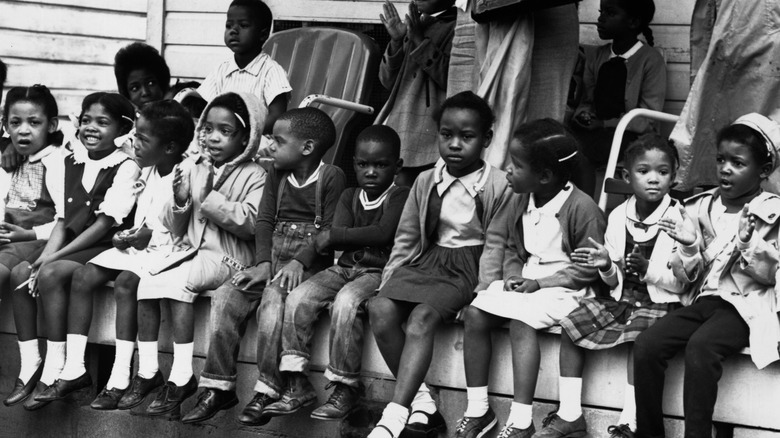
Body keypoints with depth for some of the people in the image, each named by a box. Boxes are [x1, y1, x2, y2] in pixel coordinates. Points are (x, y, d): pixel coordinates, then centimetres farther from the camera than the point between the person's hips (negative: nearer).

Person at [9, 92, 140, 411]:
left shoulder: (126, 167, -10)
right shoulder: (71, 163, 12)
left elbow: (106, 223, -15)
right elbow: (63, 220, 10)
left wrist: (55, 258, -17)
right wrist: (46, 255, -9)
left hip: (106, 247, -7)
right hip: (71, 247, 7)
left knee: (52, 275, -31)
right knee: (20, 273, -16)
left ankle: (55, 372, -29)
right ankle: (29, 369, -15)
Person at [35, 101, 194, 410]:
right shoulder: (147, 173, 12)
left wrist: (152, 235, -24)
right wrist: (131, 234, -1)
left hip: (167, 250, -9)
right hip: (139, 245, 9)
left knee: (125, 282, -31)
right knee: (82, 276, -7)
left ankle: (120, 379, -28)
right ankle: (73, 369, -7)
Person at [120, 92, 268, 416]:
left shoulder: (253, 176, -3)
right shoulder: (191, 170, 12)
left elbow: (250, 223, -17)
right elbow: (174, 229, 13)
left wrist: (212, 198, -19)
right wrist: (179, 201, -8)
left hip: (227, 256, -5)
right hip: (190, 249, 5)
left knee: (177, 283, -30)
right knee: (146, 282, -20)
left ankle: (181, 376, -25)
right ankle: (147, 373, -12)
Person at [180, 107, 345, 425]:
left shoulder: (331, 177, -5)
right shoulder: (277, 175, 15)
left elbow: (331, 229, -11)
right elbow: (264, 220, 10)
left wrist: (299, 261, -22)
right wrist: (263, 263, -6)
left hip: (310, 265, -6)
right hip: (273, 261, 6)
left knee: (273, 299, -34)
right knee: (225, 297, -16)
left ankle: (268, 390, -28)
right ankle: (218, 387, -13)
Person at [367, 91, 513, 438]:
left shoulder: (499, 186, -4)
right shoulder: (426, 183, 11)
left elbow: (495, 246, -4)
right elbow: (407, 239, 16)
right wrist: (388, 280, 5)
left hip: (466, 267, -5)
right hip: (428, 260, 5)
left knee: (422, 315, -32)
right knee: (380, 308, -24)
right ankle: (421, 401, -19)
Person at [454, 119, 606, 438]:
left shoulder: (581, 208, -16)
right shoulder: (522, 202, 6)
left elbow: (588, 268, -14)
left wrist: (540, 283, -19)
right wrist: (513, 274, -4)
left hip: (563, 287, -7)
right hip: (525, 281, 8)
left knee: (520, 321, -33)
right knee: (475, 314, -14)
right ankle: (477, 410, -9)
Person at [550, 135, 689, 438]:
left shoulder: (679, 220, -8)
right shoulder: (618, 217, 7)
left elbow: (680, 283, -10)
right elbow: (614, 281, 13)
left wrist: (648, 269, -25)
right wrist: (606, 267, -10)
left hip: (660, 303, -6)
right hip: (622, 299, 6)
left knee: (640, 337, -33)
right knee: (571, 326, -10)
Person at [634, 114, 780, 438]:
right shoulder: (703, 208, 10)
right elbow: (688, 275, 11)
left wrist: (748, 243, -22)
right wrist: (689, 247, -10)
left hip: (746, 305, -5)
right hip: (705, 299, 5)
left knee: (700, 347, -34)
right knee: (646, 345, -18)